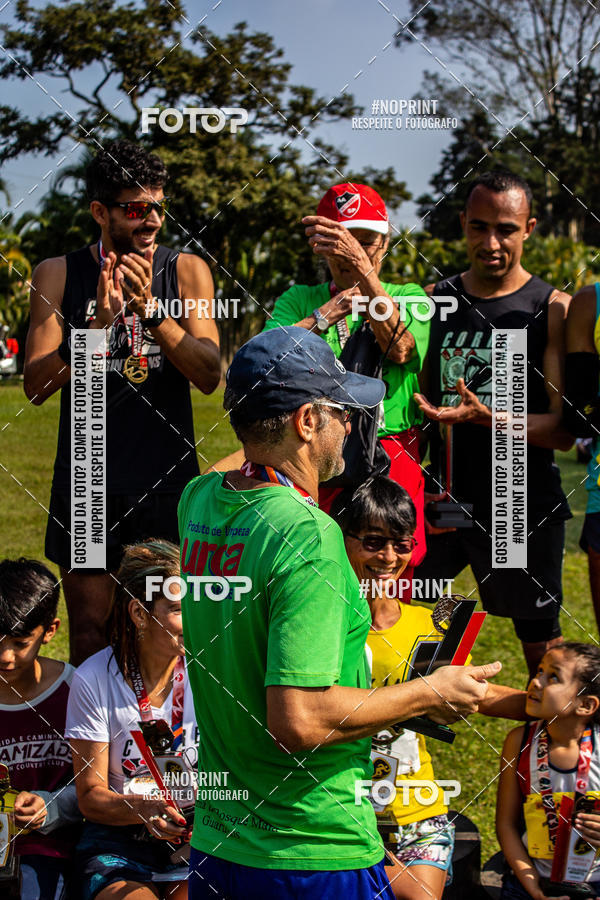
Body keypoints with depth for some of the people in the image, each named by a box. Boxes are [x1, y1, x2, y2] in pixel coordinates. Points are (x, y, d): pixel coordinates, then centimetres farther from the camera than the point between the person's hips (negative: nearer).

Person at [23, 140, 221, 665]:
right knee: (90, 632, 2)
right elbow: (36, 385, -6)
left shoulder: (186, 271, 4)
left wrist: (150, 311, -20)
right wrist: (98, 323, -20)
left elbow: (209, 375, -7)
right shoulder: (59, 275, 2)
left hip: (168, 481, 0)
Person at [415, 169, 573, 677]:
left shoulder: (553, 310, -5)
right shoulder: (435, 300, 7)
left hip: (523, 506, -3)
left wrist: (483, 416, -24)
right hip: (442, 498, 4)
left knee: (542, 646, 4)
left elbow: (564, 430, -11)